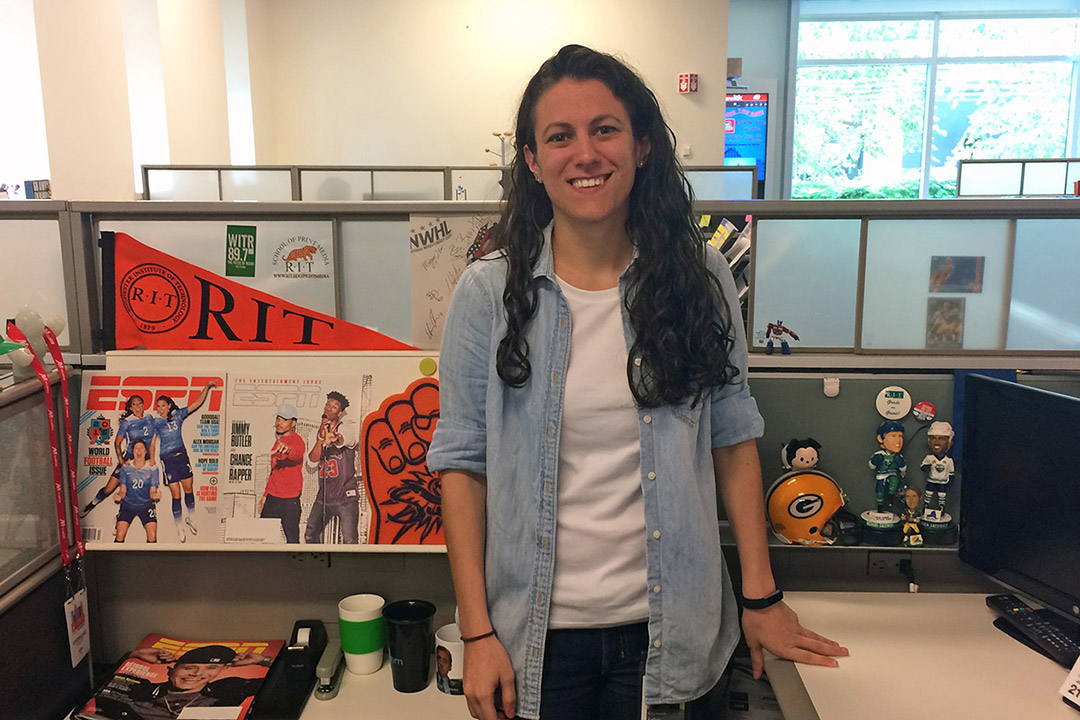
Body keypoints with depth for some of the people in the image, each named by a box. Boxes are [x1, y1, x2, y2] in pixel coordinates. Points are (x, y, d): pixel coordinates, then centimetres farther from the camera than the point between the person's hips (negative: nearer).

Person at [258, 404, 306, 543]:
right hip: (272, 497, 7)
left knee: (292, 538, -7)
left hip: (290, 500, -7)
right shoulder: (278, 441, 18)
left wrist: (288, 450, -56)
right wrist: (265, 495, 25)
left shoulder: (296, 440, -8)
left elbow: (298, 453, -34)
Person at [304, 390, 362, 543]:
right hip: (323, 496, 5)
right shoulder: (317, 432, 14)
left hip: (346, 496, -5)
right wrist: (321, 437, -15)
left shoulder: (349, 425, -2)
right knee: (310, 535, 10)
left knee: (349, 540, -10)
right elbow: (312, 459, 1)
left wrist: (334, 438, -52)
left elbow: (349, 440, -28)